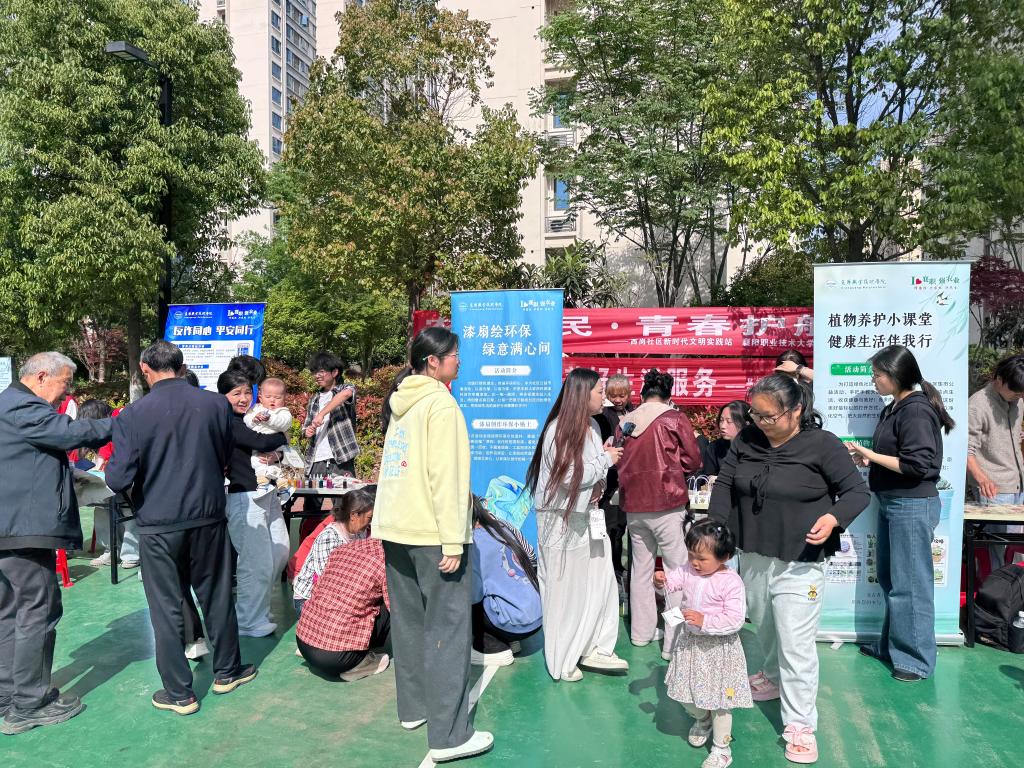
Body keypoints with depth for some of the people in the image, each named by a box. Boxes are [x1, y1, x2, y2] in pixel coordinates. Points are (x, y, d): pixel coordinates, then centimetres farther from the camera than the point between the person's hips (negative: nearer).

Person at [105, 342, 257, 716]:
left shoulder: (132, 415, -14)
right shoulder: (216, 405, -8)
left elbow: (118, 480, -13)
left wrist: (111, 467, 9)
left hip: (158, 524, -2)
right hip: (208, 517, 2)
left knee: (167, 608, 11)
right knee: (217, 596, 17)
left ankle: (179, 693, 21)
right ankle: (227, 670, 33)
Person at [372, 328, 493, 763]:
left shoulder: (402, 404, 14)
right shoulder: (440, 403, -12)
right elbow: (445, 476, -18)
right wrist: (453, 541, -18)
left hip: (395, 529, 9)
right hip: (431, 532, -9)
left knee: (410, 622, 17)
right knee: (447, 630, -3)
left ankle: (413, 707, 29)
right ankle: (449, 735, 2)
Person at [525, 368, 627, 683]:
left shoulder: (592, 426, 6)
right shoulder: (558, 430, -18)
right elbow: (571, 477, -21)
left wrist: (599, 483, -2)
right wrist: (606, 460, -10)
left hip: (587, 516, 8)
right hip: (562, 521, -7)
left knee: (600, 582, 8)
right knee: (564, 590, 5)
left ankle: (594, 649, 22)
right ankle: (562, 661, 20)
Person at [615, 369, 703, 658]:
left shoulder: (626, 422, 5)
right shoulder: (675, 419, -6)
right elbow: (693, 461, -4)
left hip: (633, 506, 5)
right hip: (667, 504, -5)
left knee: (641, 568, 16)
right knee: (678, 570, 3)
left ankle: (641, 632, 26)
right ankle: (674, 642, 4)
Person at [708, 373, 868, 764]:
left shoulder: (821, 445, -13)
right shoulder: (746, 440, -1)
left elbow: (857, 491, -7)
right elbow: (724, 483, 6)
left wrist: (833, 518, -26)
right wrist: (716, 526, -5)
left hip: (798, 563, -5)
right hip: (752, 557, 5)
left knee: (796, 644, -2)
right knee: (763, 628, 24)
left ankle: (800, 726, 11)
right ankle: (773, 677, 51)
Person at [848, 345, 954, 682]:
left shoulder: (917, 411, -17)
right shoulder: (892, 409, 9)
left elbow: (917, 465, -22)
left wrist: (872, 455, -15)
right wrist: (867, 458, 3)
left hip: (913, 506, -9)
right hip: (891, 503, 9)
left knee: (910, 584, 1)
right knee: (889, 579, 18)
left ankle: (916, 659, 14)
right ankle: (892, 645, 32)